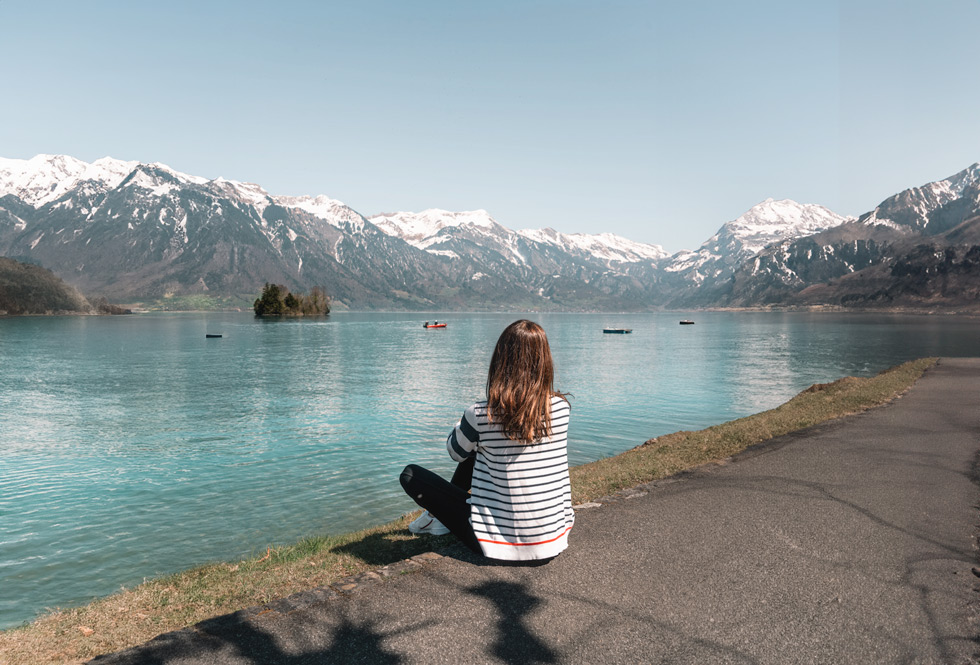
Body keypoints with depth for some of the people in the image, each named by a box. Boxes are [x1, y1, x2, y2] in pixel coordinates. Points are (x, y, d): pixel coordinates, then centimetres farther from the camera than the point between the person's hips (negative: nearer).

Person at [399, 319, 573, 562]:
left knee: (410, 475, 8)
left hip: (502, 544, -5)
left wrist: (462, 423, 24)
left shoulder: (480, 415, -19)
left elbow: (455, 452, 4)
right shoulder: (560, 408, -10)